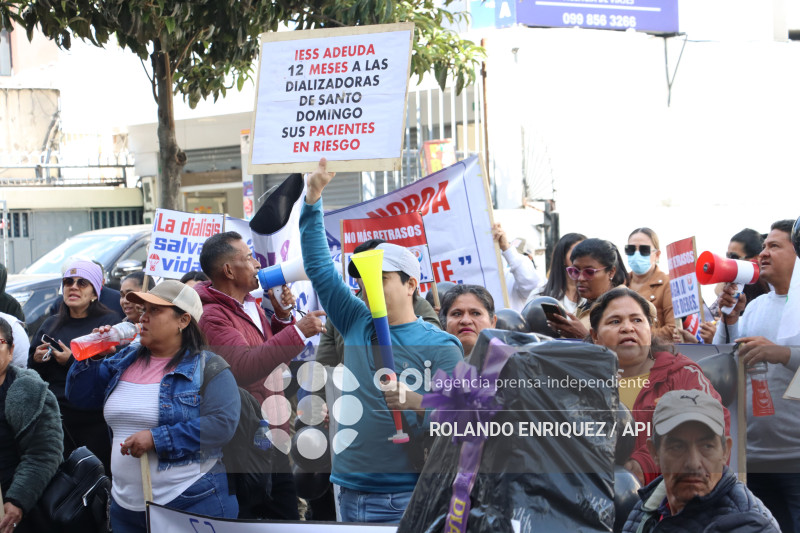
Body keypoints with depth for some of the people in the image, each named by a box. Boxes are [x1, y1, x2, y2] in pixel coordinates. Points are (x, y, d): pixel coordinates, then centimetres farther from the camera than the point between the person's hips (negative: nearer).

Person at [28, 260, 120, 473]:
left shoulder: (109, 322, -2)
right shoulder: (50, 325, 16)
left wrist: (72, 361, -18)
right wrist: (36, 360, -2)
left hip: (94, 421, -5)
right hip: (56, 419, 5)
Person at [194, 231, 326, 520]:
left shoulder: (250, 305, 14)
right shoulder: (214, 316, -16)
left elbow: (276, 352, 26)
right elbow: (245, 368, -31)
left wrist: (283, 316, 6)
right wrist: (298, 331, -31)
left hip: (272, 440, 10)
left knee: (287, 518, 14)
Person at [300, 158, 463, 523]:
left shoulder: (441, 347, -4)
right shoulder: (357, 325, 11)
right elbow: (319, 268, 13)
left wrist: (419, 404, -30)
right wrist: (313, 200, 8)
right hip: (351, 491, 5)